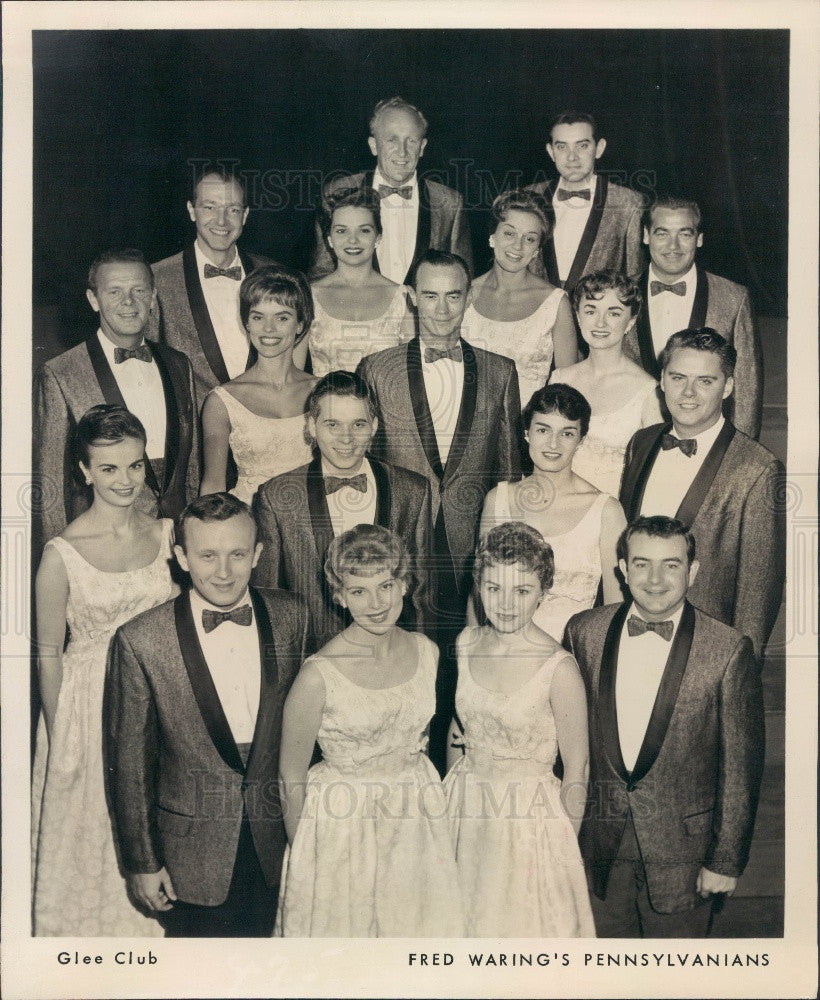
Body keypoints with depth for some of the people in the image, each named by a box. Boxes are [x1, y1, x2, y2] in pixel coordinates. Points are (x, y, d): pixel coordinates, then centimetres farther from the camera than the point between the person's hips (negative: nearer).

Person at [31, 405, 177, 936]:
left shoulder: (166, 533, -3)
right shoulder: (62, 554, -16)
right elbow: (49, 654, -8)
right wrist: (59, 743, -5)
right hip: (89, 705, -3)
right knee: (93, 831, 13)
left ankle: (153, 923, 39)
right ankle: (96, 928, 36)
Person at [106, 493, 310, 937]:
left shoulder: (291, 616, -9)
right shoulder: (140, 642, -18)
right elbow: (128, 763, -9)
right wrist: (142, 862, -4)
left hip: (276, 842, 3)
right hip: (193, 847, -3)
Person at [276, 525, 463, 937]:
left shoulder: (426, 651, -6)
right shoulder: (319, 675, -22)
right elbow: (291, 780, -11)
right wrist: (302, 855, -5)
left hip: (416, 822, 5)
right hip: (343, 829, -4)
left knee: (418, 926, 19)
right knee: (343, 928, 12)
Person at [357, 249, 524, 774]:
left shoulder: (501, 372, 10)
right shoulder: (376, 370, 6)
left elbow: (510, 467, 13)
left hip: (473, 551, 1)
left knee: (460, 669, 0)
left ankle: (452, 771, 18)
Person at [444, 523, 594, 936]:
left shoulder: (558, 668, -21)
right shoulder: (467, 643, -5)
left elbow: (576, 771, -12)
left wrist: (564, 850, -6)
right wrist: (451, 795, 14)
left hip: (530, 817, -5)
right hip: (466, 808, 5)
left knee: (524, 922, 13)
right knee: (463, 919, 21)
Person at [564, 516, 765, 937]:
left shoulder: (728, 650, -13)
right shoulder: (584, 632, -5)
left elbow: (741, 765, -8)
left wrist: (727, 859, -6)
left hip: (680, 842, -2)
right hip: (599, 839, 3)